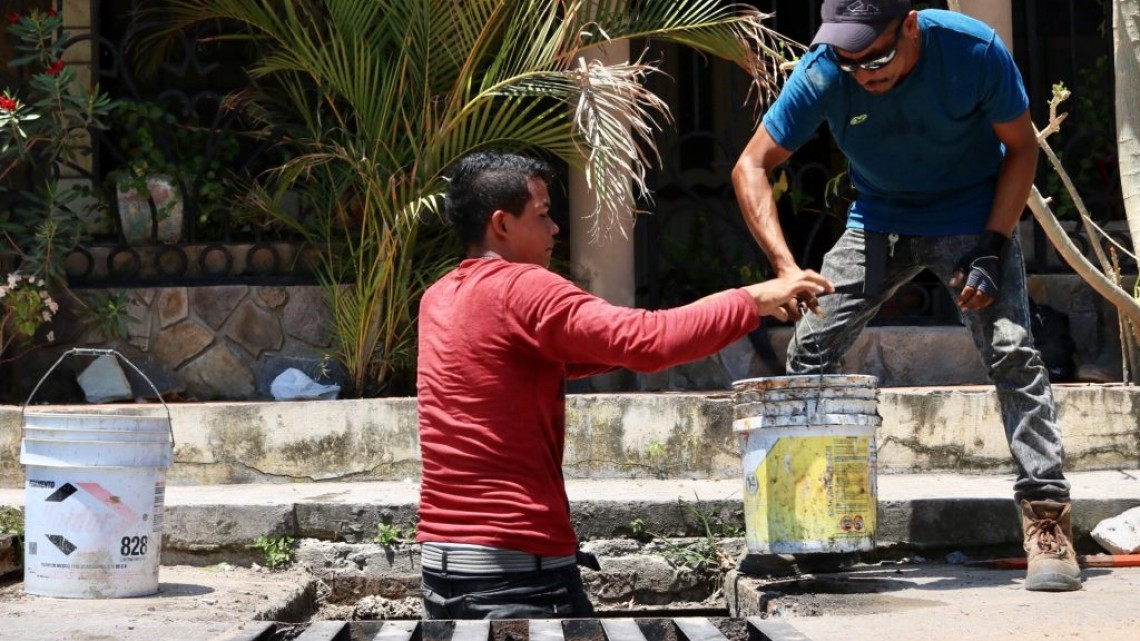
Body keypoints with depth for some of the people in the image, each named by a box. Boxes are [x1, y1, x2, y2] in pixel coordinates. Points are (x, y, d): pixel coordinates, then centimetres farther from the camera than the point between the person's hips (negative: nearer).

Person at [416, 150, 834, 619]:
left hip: (440, 563, 9)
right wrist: (750, 301, -10)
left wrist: (699, 316, 14)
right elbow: (648, 343, -22)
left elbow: (555, 357, 20)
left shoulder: (439, 299, 14)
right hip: (517, 569, -9)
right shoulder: (520, 289, -13)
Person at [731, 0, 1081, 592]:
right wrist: (785, 268, -33)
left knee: (1011, 352, -18)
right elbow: (751, 167, -20)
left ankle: (1047, 515, -12)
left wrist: (992, 249, -22)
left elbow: (1021, 147, -12)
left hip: (973, 218, -2)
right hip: (878, 222, 2)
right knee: (810, 350, -5)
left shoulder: (974, 50, -27)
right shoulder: (822, 75, -25)